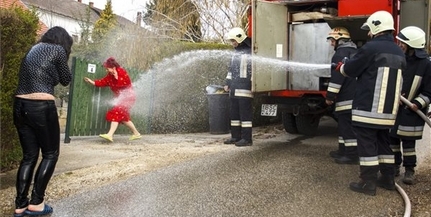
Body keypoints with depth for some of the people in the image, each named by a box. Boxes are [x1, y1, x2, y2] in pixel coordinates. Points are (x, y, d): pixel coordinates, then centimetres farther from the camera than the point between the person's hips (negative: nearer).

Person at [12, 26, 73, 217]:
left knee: (29, 156, 13)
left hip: (20, 106, 7)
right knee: (50, 154, 7)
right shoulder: (57, 50, 0)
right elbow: (66, 80, 7)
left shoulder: (33, 49, 21)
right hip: (41, 107, -7)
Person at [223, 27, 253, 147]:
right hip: (234, 89, 9)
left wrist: (254, 84, -16)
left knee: (245, 113, -6)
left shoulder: (250, 52, -7)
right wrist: (227, 83, 20)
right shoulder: (236, 52, 20)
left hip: (245, 89, -9)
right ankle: (235, 136, 18)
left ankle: (247, 138, -2)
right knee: (234, 113, 10)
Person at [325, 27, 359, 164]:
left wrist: (330, 96, -15)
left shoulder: (341, 53, -12)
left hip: (347, 98, -11)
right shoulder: (354, 51, 22)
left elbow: (338, 76, -20)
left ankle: (352, 155, -6)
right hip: (355, 95, 11)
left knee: (347, 125, -8)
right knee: (344, 123, 17)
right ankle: (343, 150, 24)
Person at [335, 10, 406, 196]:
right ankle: (388, 178, 26)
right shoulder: (399, 53, 12)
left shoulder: (371, 47, -13)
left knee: (367, 144, -2)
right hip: (388, 109, 8)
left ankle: (368, 183, 2)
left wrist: (341, 67, 17)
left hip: (368, 108, -8)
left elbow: (350, 70, -5)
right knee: (383, 141, 18)